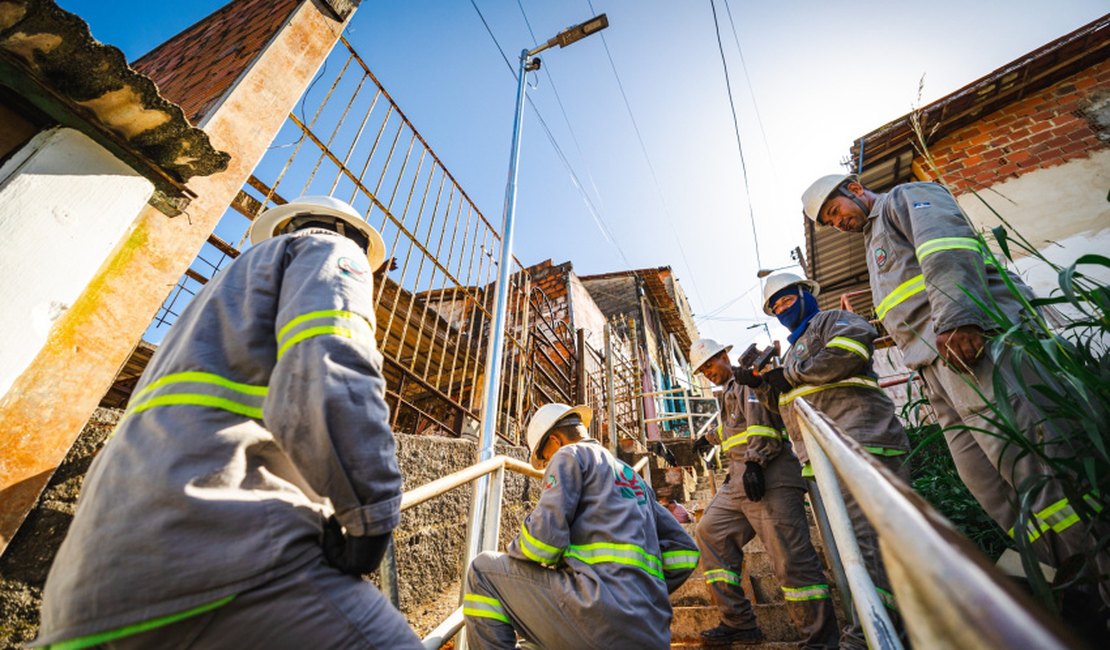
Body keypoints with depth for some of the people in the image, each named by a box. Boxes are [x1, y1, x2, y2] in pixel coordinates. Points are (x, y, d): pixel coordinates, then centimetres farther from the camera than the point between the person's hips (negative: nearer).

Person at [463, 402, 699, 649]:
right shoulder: (634, 478, 26)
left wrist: (513, 554, 10)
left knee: (484, 571, 4)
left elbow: (543, 538, -11)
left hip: (602, 614, -8)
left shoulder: (570, 455, 3)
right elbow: (684, 552, 24)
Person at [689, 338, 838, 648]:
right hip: (740, 479, 10)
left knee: (790, 556, -9)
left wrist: (754, 462, -23)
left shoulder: (748, 379, -1)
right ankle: (739, 623, 9)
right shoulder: (729, 392, 28)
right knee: (710, 532, 4)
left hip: (768, 477, -10)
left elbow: (762, 420, -17)